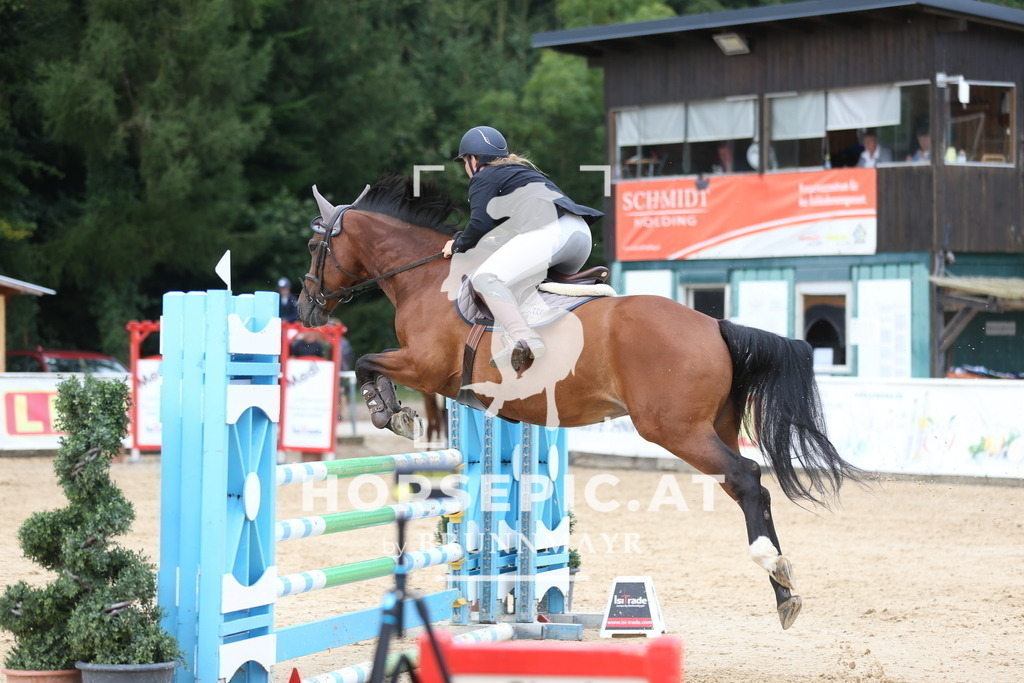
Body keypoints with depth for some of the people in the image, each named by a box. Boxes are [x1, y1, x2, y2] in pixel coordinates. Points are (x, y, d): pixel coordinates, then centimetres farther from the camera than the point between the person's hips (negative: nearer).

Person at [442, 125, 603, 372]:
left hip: (548, 230, -9)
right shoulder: (521, 170, 38)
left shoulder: (483, 178, 12)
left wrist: (457, 246, 19)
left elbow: (480, 225, 1)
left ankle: (524, 340, -40)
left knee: (485, 277, -19)